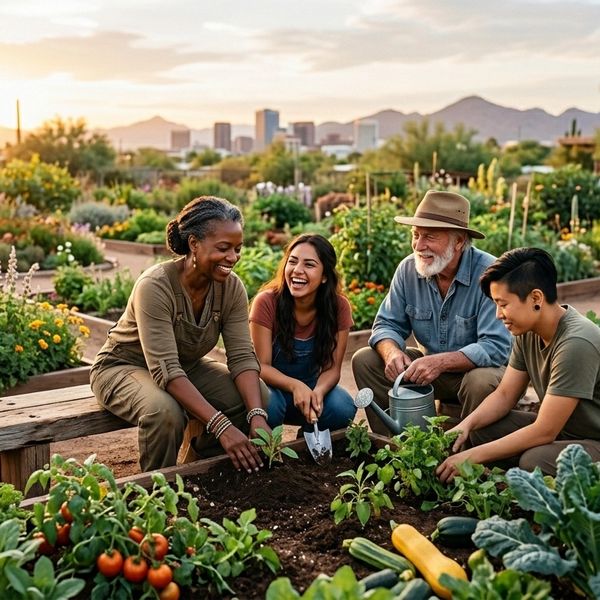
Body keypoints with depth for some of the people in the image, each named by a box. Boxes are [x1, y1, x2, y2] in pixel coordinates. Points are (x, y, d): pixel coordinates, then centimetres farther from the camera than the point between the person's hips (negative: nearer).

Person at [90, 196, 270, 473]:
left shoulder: (231, 287, -13)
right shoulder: (155, 286, -31)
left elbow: (242, 356, -16)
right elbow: (165, 369, -38)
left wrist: (257, 417, -34)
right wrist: (221, 427, -46)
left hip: (187, 367, 6)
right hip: (124, 367, -6)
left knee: (260, 396, -14)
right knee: (165, 412, -38)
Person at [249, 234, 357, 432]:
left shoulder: (339, 307, -13)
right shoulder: (266, 302, -20)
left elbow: (332, 368, -10)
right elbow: (262, 366, -19)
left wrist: (318, 392, -33)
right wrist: (295, 386, -38)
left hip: (311, 386, 3)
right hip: (273, 386, -3)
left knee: (343, 408, -27)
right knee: (268, 405, -37)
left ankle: (310, 438, 7)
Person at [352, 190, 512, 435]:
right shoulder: (408, 269, -6)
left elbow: (497, 346, -28)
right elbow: (387, 324, 0)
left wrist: (441, 362, -39)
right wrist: (392, 352, -24)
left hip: (477, 368, -5)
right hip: (428, 366, 5)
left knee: (481, 382, -37)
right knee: (364, 361, -9)